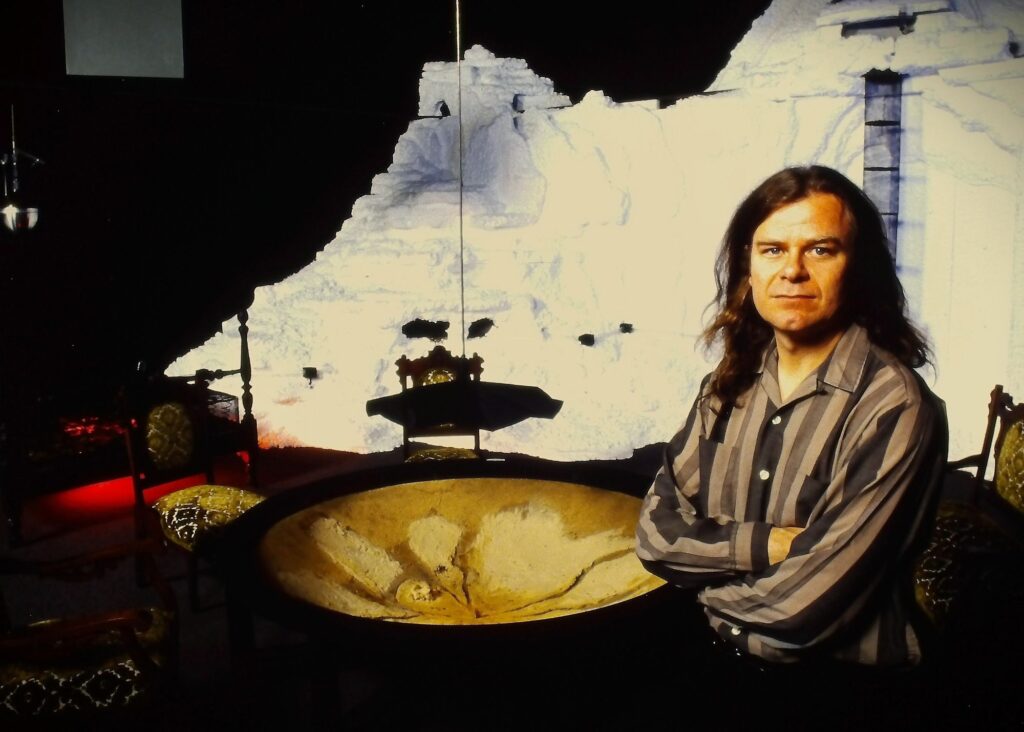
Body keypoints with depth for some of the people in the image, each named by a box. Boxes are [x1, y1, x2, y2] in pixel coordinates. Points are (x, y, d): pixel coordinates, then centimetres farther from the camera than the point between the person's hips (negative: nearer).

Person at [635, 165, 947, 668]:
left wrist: (706, 573, -5)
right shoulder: (728, 386, 3)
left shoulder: (894, 409, -17)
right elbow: (655, 533, -1)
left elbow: (805, 605, -21)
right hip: (717, 663, 5)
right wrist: (767, 545, -15)